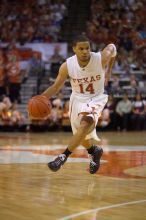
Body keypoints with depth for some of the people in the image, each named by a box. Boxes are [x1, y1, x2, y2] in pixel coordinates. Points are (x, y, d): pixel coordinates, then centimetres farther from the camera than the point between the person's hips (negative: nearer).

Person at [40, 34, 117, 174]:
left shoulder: (101, 58, -25)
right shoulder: (67, 66, -21)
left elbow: (112, 47, -1)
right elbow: (56, 87, -8)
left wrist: (108, 71, 2)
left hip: (96, 98, -3)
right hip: (78, 99, 3)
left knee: (86, 123, -33)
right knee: (82, 137, 14)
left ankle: (64, 156, -28)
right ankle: (95, 151, 48)